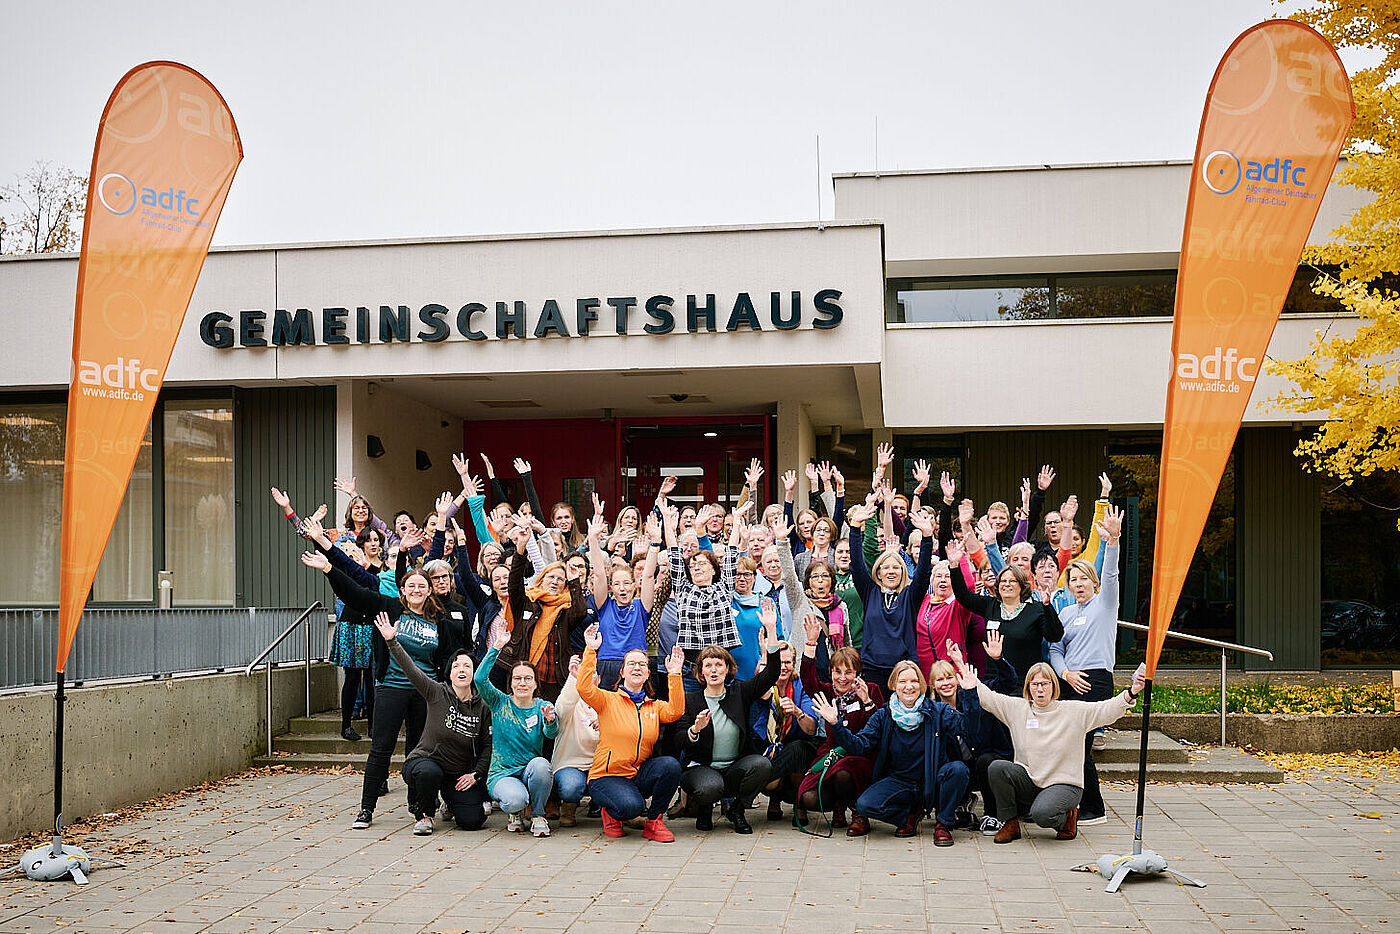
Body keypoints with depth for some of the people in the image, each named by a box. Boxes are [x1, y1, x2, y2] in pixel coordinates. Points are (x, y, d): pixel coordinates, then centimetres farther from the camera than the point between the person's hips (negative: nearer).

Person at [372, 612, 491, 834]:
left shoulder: (482, 707, -2)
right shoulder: (437, 694, -7)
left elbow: (487, 745, 4)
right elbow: (410, 668, -16)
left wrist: (476, 774, -6)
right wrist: (391, 641, -26)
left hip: (459, 775, 2)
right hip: (424, 761, -2)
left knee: (472, 821, -16)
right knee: (429, 773, -39)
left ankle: (451, 802, 22)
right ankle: (424, 815, -7)